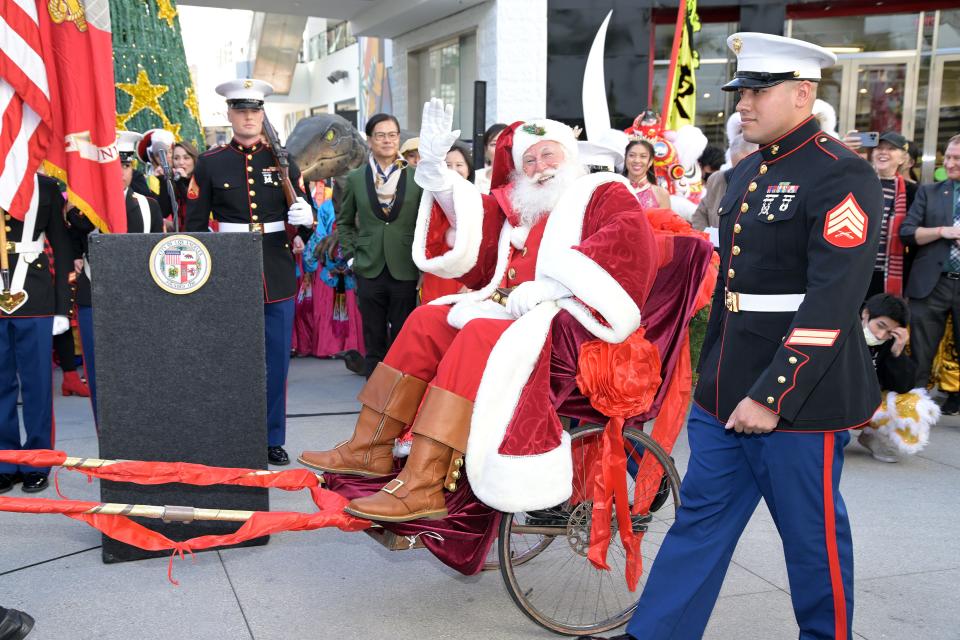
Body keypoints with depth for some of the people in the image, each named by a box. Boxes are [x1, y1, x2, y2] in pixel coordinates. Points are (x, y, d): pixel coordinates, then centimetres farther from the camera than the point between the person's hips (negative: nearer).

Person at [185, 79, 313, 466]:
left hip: (277, 276, 2)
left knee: (277, 360, 7)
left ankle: (273, 439, 20)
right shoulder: (210, 163, 3)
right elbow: (194, 226, 5)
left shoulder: (282, 160, 7)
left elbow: (304, 222, 8)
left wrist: (305, 219, -15)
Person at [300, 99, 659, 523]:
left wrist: (552, 284, -23)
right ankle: (371, 448, 2)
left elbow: (631, 238, -15)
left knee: (480, 335, -30)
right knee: (426, 322, 4)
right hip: (513, 313, 8)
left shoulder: (604, 193, 5)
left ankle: (422, 487, -34)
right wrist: (434, 165, 3)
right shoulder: (519, 206, 25)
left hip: (569, 318, -8)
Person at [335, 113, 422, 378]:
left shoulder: (416, 177, 3)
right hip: (369, 271, 1)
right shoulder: (355, 178, 7)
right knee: (374, 343, 7)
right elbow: (344, 221, 16)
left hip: (405, 270, -1)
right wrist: (351, 255, 6)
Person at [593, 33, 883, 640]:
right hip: (725, 391, 8)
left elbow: (831, 304, -20)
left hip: (797, 398, -8)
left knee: (813, 534, 9)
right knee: (700, 518, 13)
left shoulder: (843, 176, -13)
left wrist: (772, 397, -21)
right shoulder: (747, 174, 13)